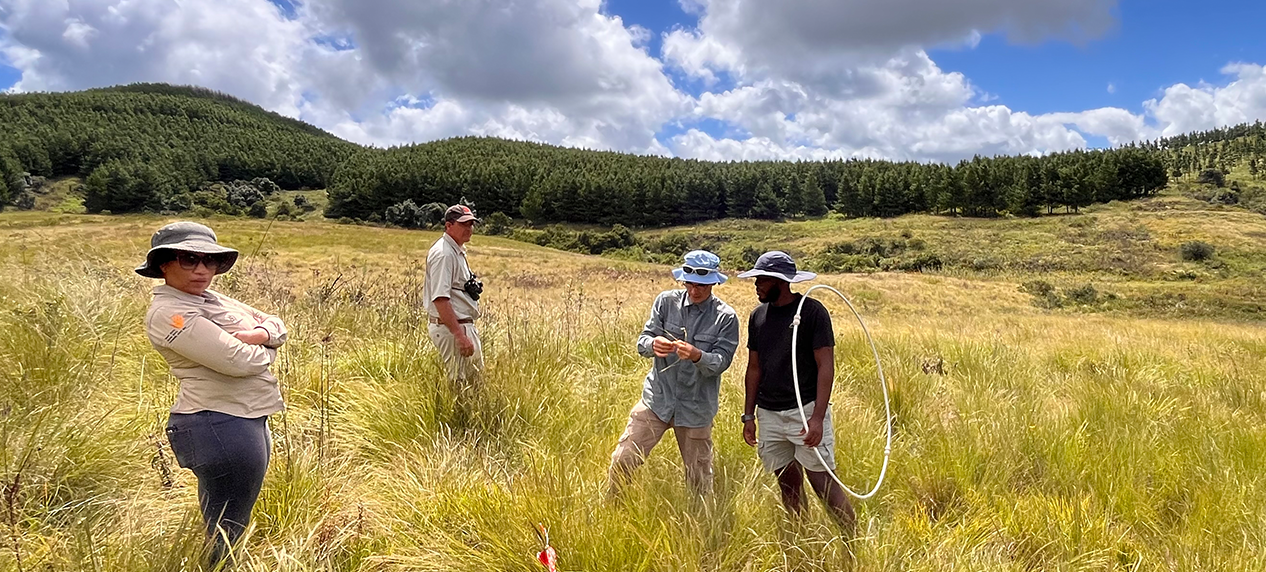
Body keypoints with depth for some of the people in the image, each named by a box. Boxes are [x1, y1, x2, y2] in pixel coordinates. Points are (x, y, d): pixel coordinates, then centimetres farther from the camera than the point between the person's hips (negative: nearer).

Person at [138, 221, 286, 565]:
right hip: (220, 426, -10)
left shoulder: (211, 299, 13)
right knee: (227, 537, 0)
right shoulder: (169, 312, -15)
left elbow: (278, 326, 12)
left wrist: (258, 334, -11)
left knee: (219, 528, 21)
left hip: (244, 419, 10)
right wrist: (265, 350, -2)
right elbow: (238, 361, -24)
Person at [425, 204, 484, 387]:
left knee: (476, 379, 18)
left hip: (465, 325, 11)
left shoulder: (458, 251, 14)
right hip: (450, 328, -11)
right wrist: (460, 335, -30)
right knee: (457, 384, -6)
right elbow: (440, 299, -26)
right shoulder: (443, 253, -18)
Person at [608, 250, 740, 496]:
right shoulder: (666, 301, -3)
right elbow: (642, 342, -6)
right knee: (622, 461, 0)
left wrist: (697, 355, -34)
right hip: (657, 399, 1)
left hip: (697, 408, -1)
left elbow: (721, 362, -13)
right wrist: (653, 344, -30)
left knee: (699, 477, 12)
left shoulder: (726, 317, -7)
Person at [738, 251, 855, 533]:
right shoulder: (758, 316, 8)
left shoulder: (812, 311, -9)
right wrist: (748, 416, 11)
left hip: (805, 410, -5)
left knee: (822, 481, -6)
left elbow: (826, 366, -12)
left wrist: (817, 417, -20)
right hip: (769, 414, 5)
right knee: (788, 483, 12)